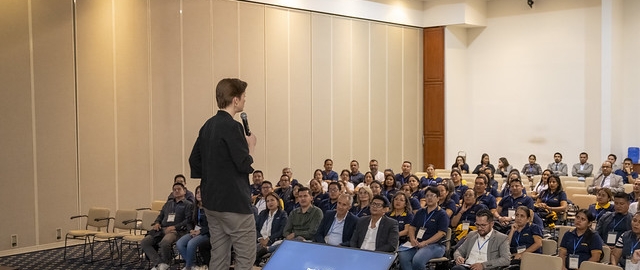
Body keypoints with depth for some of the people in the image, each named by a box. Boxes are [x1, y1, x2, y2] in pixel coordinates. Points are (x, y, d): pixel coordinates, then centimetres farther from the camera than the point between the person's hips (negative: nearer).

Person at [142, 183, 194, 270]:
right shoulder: (168, 203, 30)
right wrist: (157, 223, 9)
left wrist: (174, 227, -15)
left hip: (176, 230, -6)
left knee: (164, 243, -39)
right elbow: (160, 215, 33)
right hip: (161, 229, 6)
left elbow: (188, 220, -4)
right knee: (144, 242, -20)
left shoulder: (188, 205, 9)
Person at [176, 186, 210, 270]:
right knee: (179, 243, -20)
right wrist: (192, 230, 1)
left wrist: (200, 231, -15)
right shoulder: (195, 207, 16)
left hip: (205, 233, -6)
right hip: (195, 231, 7)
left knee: (191, 243, -33)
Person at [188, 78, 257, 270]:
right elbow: (245, 165, -18)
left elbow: (194, 161, 15)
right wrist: (251, 146, -1)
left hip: (211, 202, 9)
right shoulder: (232, 126, -16)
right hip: (234, 203, -9)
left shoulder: (208, 125, 10)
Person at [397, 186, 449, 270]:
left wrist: (425, 242, -18)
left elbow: (442, 233, -9)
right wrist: (412, 239, -4)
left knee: (417, 260, -35)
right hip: (417, 244, 5)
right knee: (402, 256, -27)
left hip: (435, 245, -5)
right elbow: (412, 227, 18)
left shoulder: (442, 214, 2)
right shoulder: (420, 212, 21)